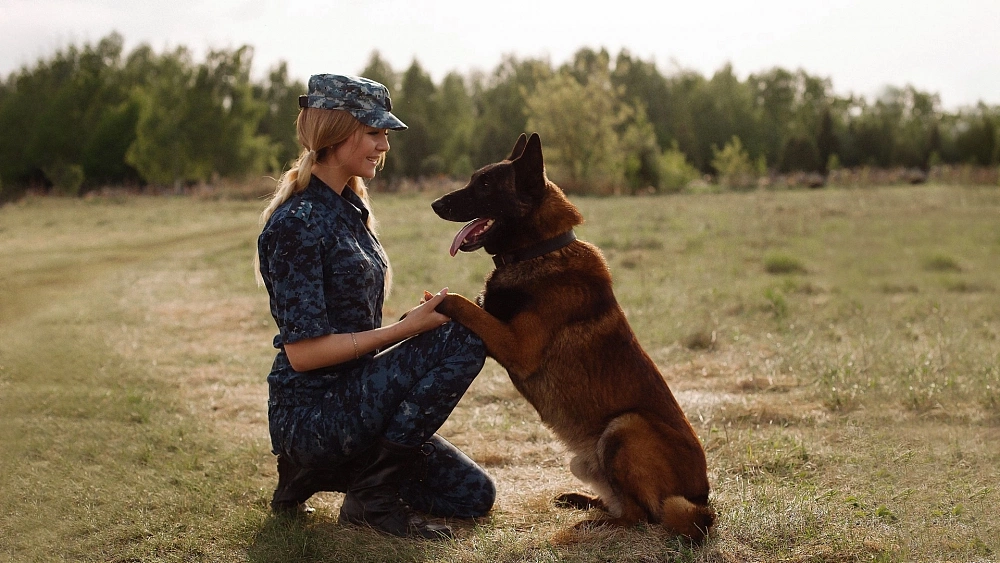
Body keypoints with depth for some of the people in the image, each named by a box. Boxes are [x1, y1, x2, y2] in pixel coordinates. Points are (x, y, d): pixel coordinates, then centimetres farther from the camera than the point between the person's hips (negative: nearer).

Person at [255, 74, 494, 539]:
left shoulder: (349, 208, 10)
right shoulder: (298, 222, -17)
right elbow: (302, 351, -20)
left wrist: (420, 320, 4)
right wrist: (407, 329, -20)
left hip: (352, 403, 9)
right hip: (312, 414, -9)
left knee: (474, 496, 9)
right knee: (467, 330, -19)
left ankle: (318, 472, 15)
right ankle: (375, 490, -11)